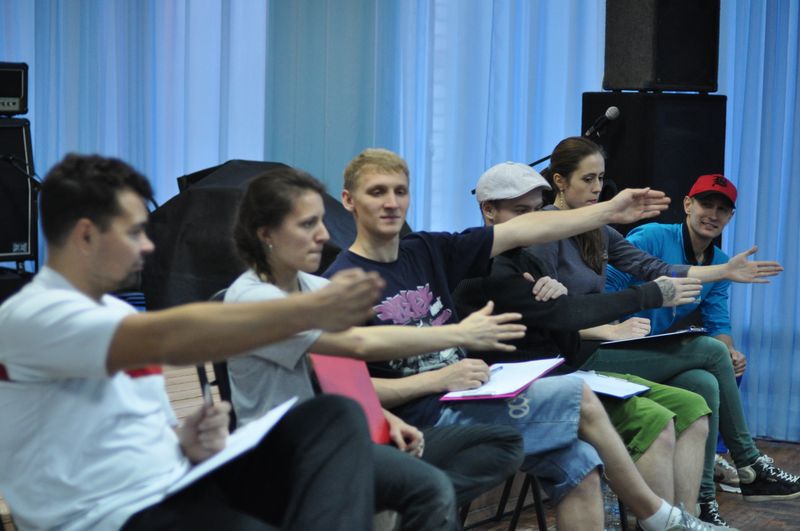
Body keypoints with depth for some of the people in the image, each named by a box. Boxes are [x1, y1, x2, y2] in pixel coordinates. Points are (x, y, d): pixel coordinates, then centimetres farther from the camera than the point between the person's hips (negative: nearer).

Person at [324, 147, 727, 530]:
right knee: (578, 397, -7)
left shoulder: (428, 251, 10)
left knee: (577, 464, -11)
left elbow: (522, 231, 8)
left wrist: (611, 210, 7)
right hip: (424, 421, -7)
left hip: (464, 399, 7)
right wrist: (437, 379, -22)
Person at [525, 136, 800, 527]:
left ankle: (701, 500, -5)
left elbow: (653, 269, 13)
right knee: (711, 351, -13)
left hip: (599, 347, 8)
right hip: (572, 357, -8)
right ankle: (749, 465, 2)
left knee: (702, 384, -14)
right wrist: (609, 331, -22)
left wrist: (724, 272, 9)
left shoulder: (596, 230, 13)